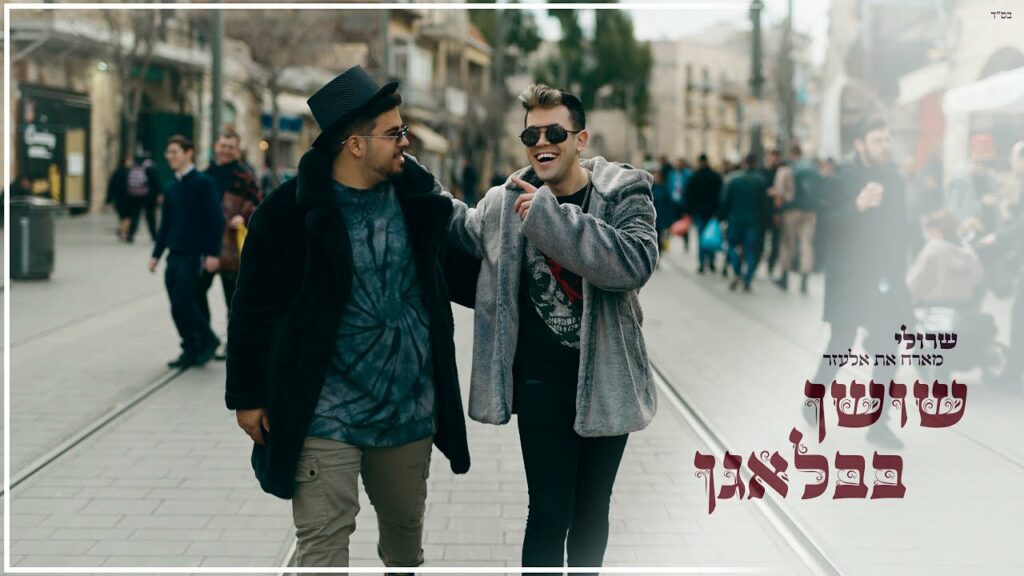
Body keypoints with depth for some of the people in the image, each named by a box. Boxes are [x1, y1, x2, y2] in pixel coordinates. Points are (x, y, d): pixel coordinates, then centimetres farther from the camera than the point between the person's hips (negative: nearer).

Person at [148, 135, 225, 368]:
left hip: (192, 254, -7)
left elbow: (215, 219, -11)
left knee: (183, 302, -11)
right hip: (174, 253, 7)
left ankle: (208, 340, 8)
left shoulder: (203, 183, -7)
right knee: (178, 306, 5)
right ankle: (191, 350, 14)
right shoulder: (171, 187, 14)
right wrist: (156, 254, 16)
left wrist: (213, 253, -16)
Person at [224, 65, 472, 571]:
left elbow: (454, 270, 18)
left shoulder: (417, 196, 1)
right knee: (323, 541, -3)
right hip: (326, 415, -4)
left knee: (406, 530, 18)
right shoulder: (290, 211, -12)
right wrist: (247, 396, -1)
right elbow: (253, 310, -4)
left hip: (409, 409, 4)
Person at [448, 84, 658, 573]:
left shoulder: (624, 192, -7)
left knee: (592, 511, 15)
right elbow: (459, 228, 22)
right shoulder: (506, 202, 0)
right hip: (541, 383, 0)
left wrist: (549, 216, -27)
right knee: (549, 515, -2)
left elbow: (636, 261, -27)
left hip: (606, 380, 0)